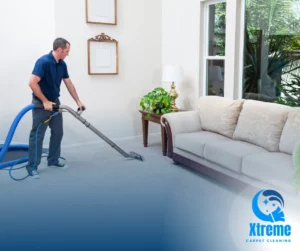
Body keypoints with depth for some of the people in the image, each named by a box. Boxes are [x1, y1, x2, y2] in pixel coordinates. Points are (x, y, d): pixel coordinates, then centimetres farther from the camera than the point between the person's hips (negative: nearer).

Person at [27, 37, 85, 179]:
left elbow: (69, 84, 11)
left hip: (55, 102, 8)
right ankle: (32, 166, 3)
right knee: (37, 135, -4)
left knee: (58, 132, 11)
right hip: (41, 103, -8)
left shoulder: (62, 65, 4)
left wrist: (78, 101, 11)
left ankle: (53, 160, 23)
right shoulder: (43, 62, -22)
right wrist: (45, 101, -22)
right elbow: (32, 83, -26)